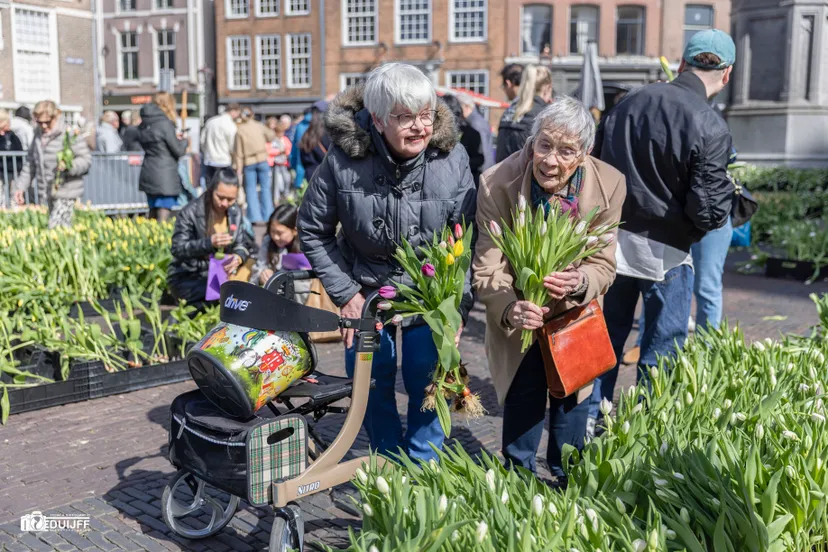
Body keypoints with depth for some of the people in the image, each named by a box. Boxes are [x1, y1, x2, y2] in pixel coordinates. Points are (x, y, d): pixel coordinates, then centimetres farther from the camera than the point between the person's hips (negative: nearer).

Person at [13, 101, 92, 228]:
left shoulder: (70, 135, -10)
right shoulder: (38, 135, 12)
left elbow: (86, 159, -11)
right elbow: (30, 163, 20)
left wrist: (69, 165, -29)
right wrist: (21, 186, 17)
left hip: (65, 194, -7)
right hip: (48, 193, 7)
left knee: (56, 228, -16)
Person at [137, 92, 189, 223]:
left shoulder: (144, 124, 8)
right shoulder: (165, 123, -14)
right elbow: (178, 151, -11)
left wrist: (175, 137, 15)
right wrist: (185, 141, 10)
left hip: (148, 175, 8)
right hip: (165, 176, -8)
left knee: (153, 213, 18)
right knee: (163, 217, -6)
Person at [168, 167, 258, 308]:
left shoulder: (235, 212, 1)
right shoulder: (191, 212, -16)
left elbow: (243, 244, 0)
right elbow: (177, 249, -22)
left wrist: (238, 257, -25)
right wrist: (209, 243, -38)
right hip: (187, 279, -7)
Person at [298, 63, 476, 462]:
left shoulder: (452, 159, -17)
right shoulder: (343, 159, -20)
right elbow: (313, 231, -6)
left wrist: (459, 304, -14)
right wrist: (345, 293, -8)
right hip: (366, 290, 1)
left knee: (426, 381, 3)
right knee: (371, 383, 9)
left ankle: (423, 465, 26)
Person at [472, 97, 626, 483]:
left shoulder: (609, 185, -23)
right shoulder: (497, 184, -28)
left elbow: (604, 265, -15)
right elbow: (486, 268, -26)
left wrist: (580, 282, -40)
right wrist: (510, 308, -47)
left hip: (576, 316, 2)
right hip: (518, 315, -2)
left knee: (572, 398, 16)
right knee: (523, 399, 2)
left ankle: (568, 484, 39)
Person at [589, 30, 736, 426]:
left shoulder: (629, 102, 0)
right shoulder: (710, 128, -17)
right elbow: (709, 214, -17)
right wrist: (727, 189, 4)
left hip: (613, 241, 5)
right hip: (664, 252, -5)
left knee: (607, 336, 19)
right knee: (661, 351, 12)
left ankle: (590, 419, 31)